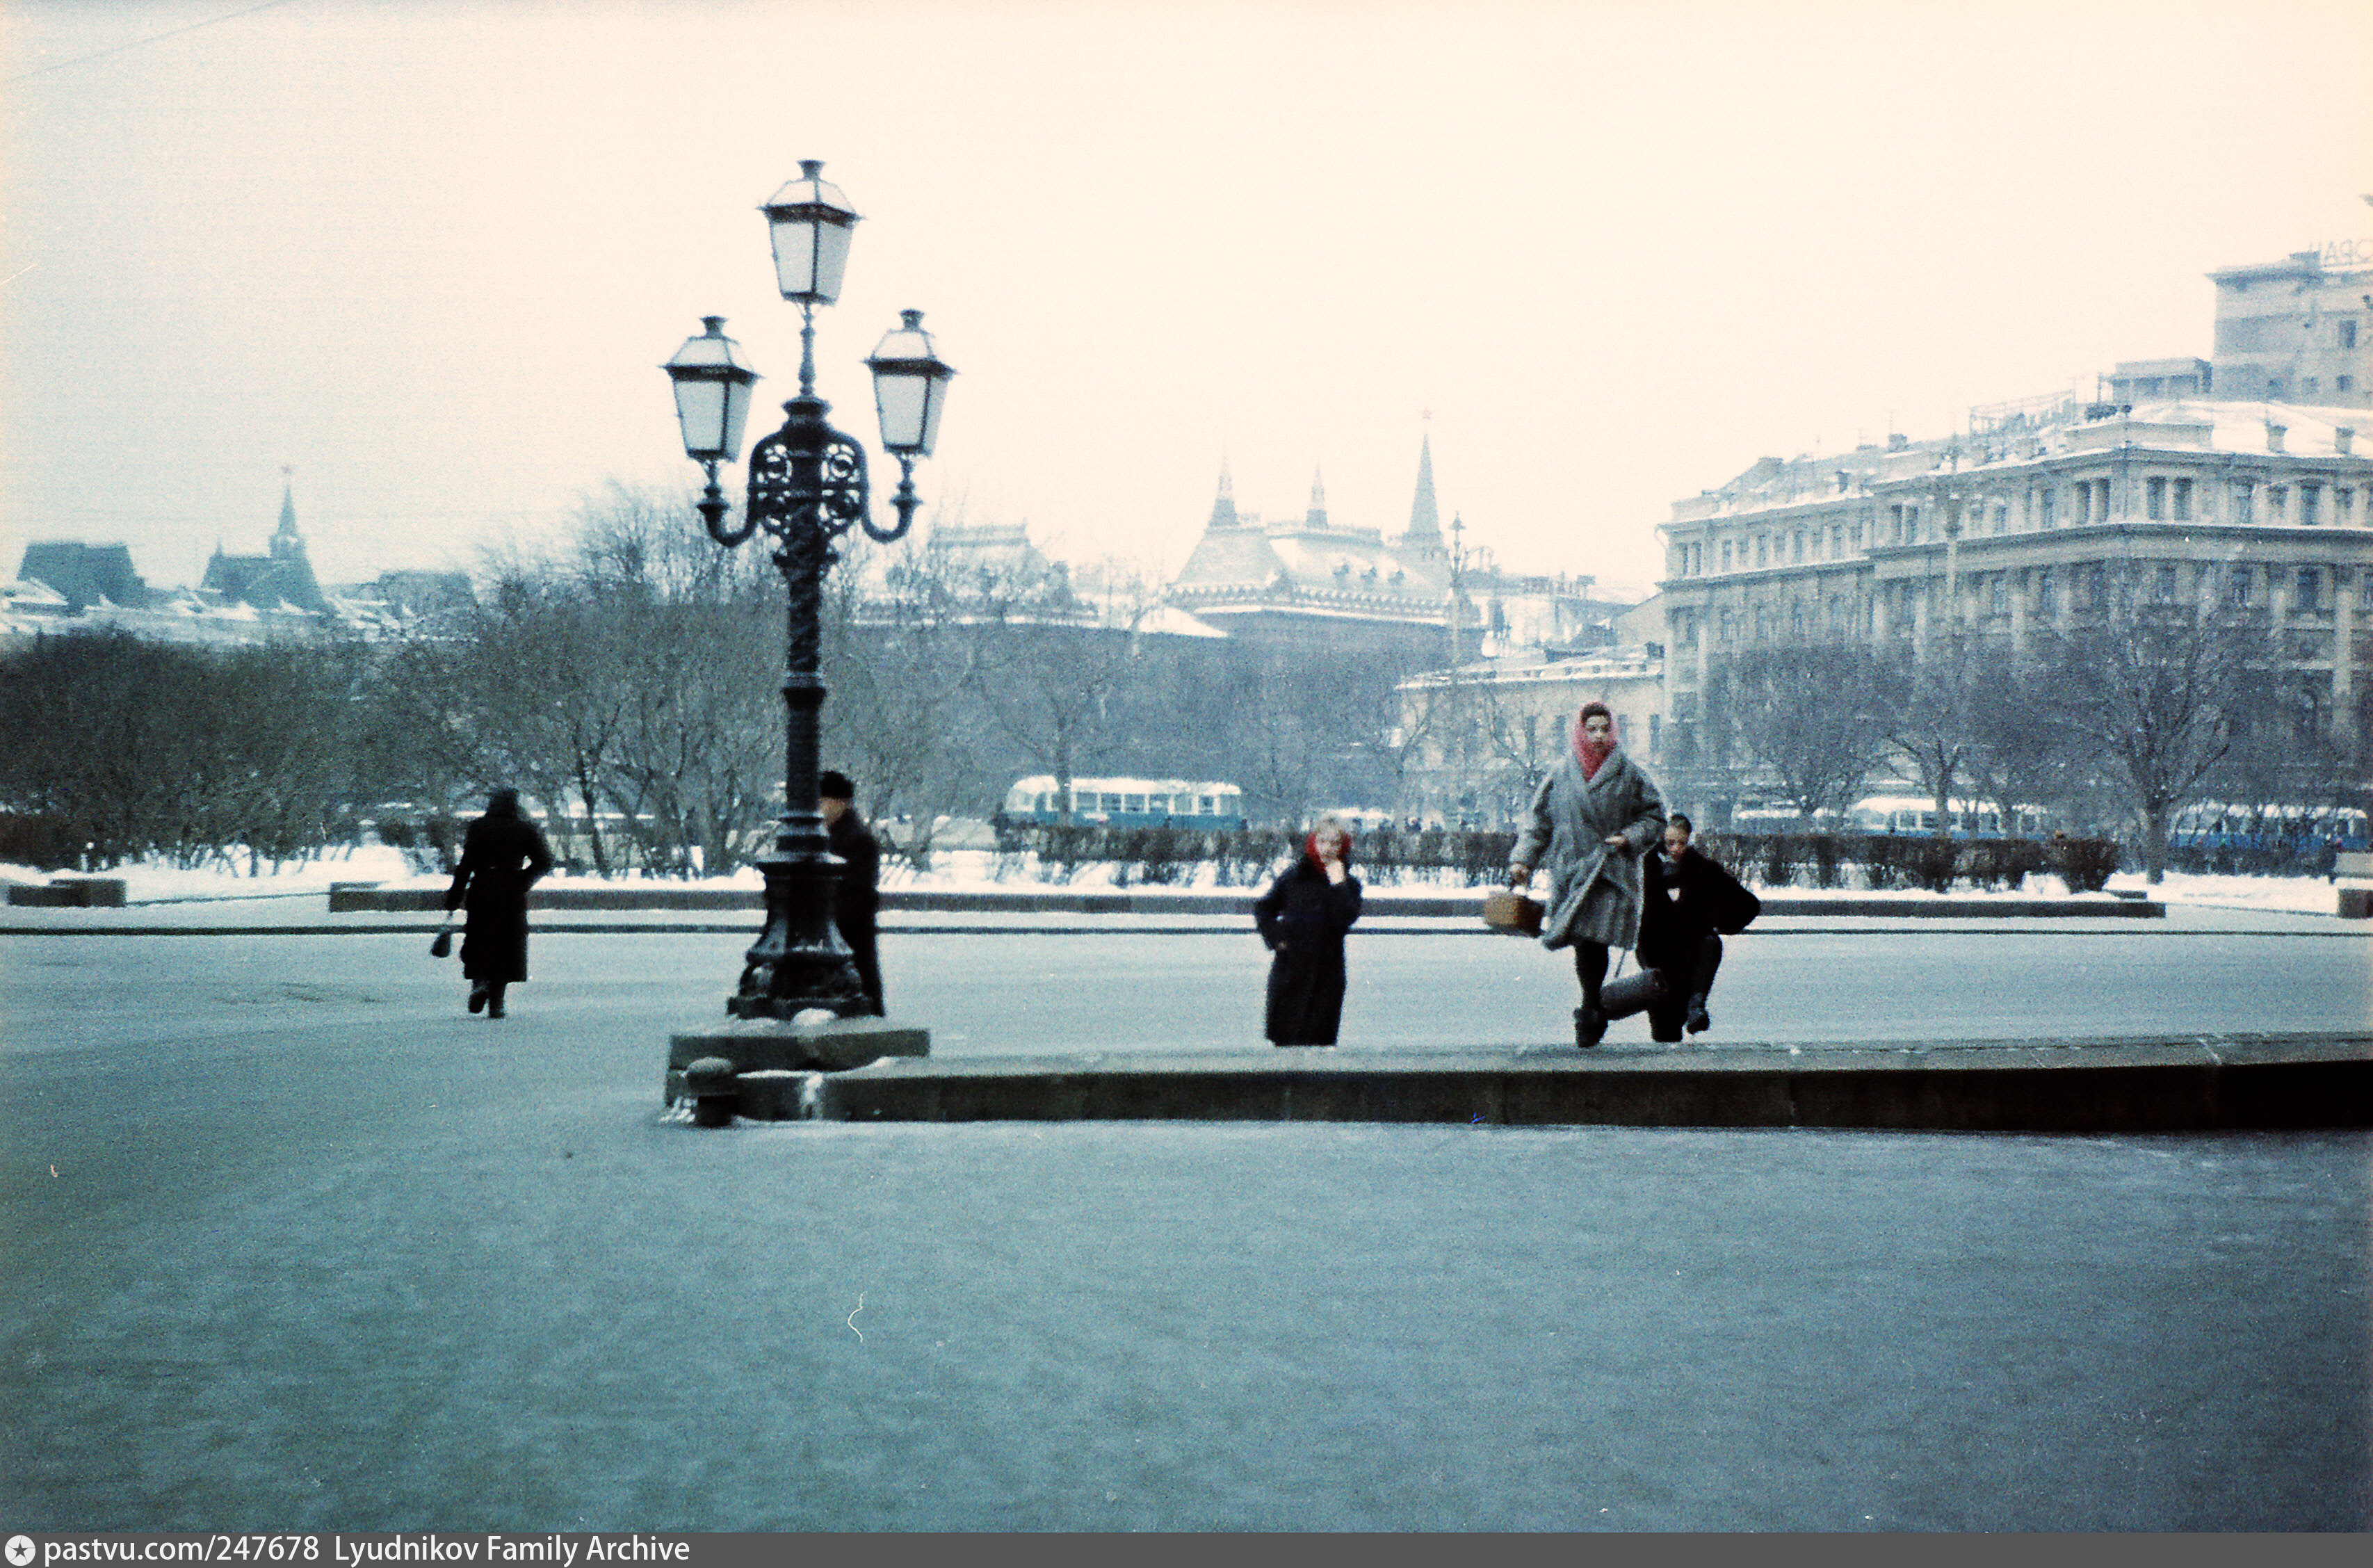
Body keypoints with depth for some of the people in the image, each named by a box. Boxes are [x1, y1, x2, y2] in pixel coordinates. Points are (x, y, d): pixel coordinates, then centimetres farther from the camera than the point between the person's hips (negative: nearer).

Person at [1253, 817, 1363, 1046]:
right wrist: (1275, 937, 1)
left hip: (1326, 972, -1)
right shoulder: (1294, 876, 7)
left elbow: (1347, 917, -12)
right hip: (1290, 965, 1)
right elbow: (1262, 907, 14)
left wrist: (1338, 884, -12)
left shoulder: (1349, 885, 6)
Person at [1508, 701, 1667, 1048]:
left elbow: (1654, 814, 12)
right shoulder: (1561, 774, 8)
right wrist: (1522, 860, 3)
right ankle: (1596, 1010, 19)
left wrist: (1629, 838, -5)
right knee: (1585, 947, -3)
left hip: (1611, 873, -1)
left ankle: (1590, 1013, 2)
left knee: (1592, 942, -13)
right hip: (1570, 872, 2)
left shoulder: (1628, 773, 5)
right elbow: (1539, 821, 12)